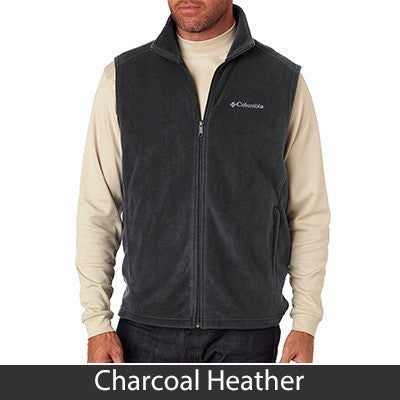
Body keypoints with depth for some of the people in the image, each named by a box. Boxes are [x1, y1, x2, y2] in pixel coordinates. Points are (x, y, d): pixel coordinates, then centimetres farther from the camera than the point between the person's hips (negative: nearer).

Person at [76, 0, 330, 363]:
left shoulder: (285, 82, 0)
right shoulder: (122, 78, 1)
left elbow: (310, 213, 4)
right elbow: (97, 209, 3)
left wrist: (305, 325, 0)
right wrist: (97, 322, -1)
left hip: (247, 334, 0)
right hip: (147, 331, 1)